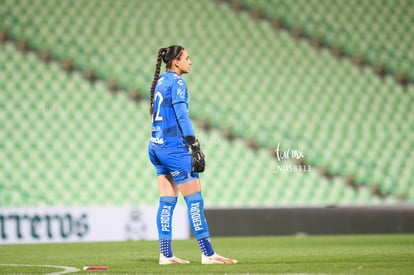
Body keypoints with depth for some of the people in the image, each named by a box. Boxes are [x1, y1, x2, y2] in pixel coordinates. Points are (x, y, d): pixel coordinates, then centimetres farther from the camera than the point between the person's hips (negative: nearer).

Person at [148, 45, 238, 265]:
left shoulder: (160, 81, 16)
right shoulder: (176, 82, -10)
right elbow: (182, 116, -17)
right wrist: (195, 147, -18)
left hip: (157, 146, 9)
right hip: (173, 148, -9)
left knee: (167, 201, 7)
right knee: (194, 199, -7)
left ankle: (165, 254, 5)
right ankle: (208, 254, -7)